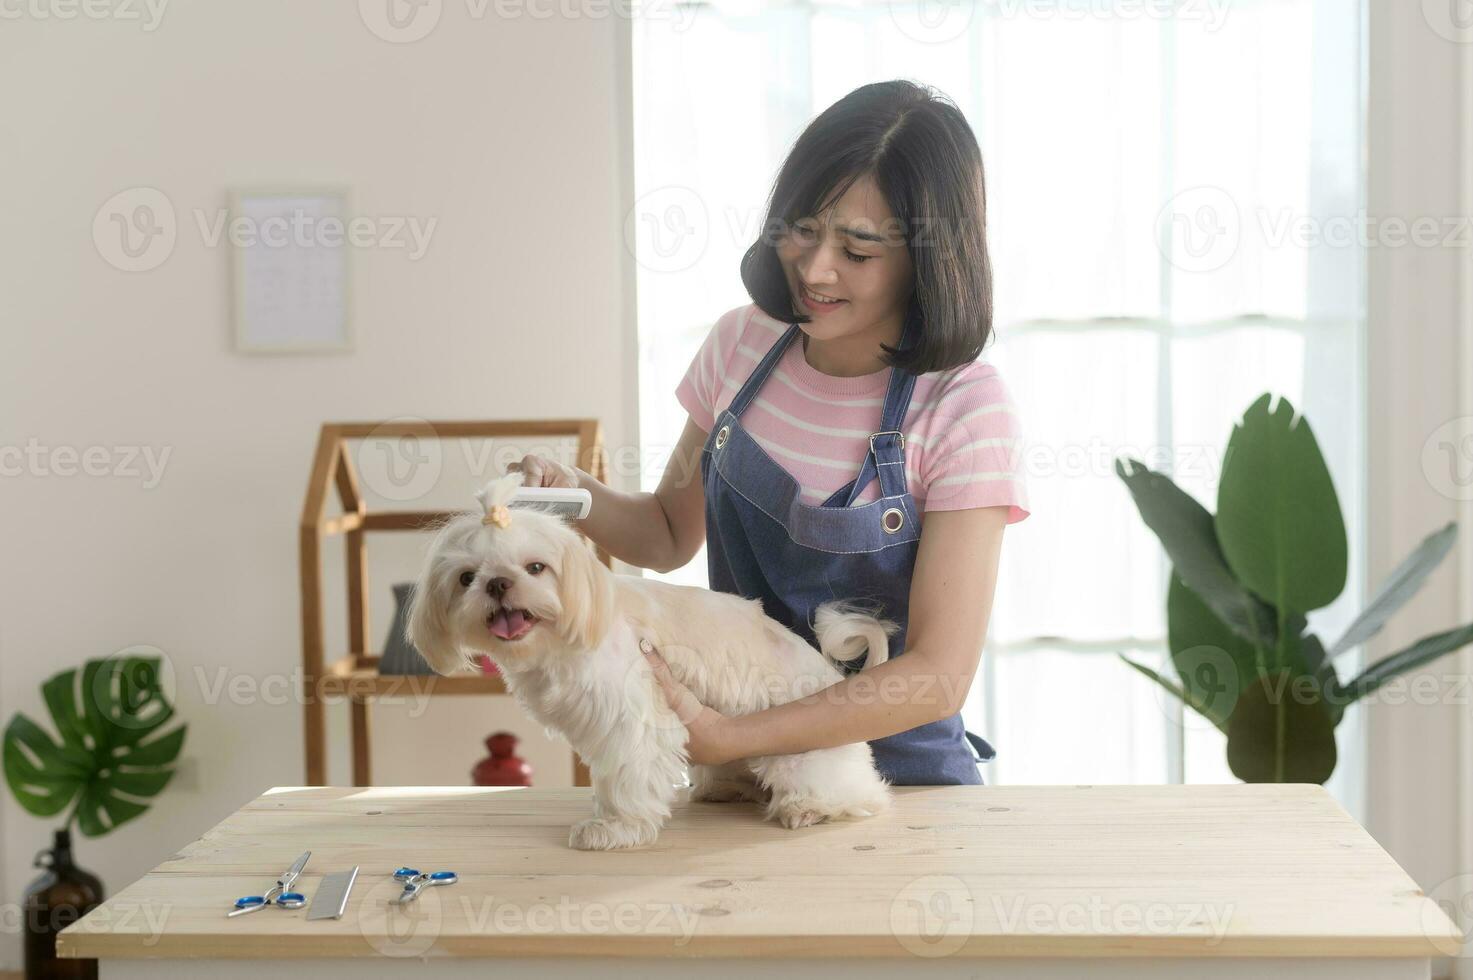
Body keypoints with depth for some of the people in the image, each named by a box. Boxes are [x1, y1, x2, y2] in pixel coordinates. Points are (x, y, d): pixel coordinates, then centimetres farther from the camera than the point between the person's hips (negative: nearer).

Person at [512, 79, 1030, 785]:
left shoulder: (966, 409, -14)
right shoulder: (743, 343, 1)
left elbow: (938, 674, -18)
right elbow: (672, 534, 16)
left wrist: (721, 739, -22)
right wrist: (576, 493, -6)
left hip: (900, 771, -3)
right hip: (736, 777, 4)